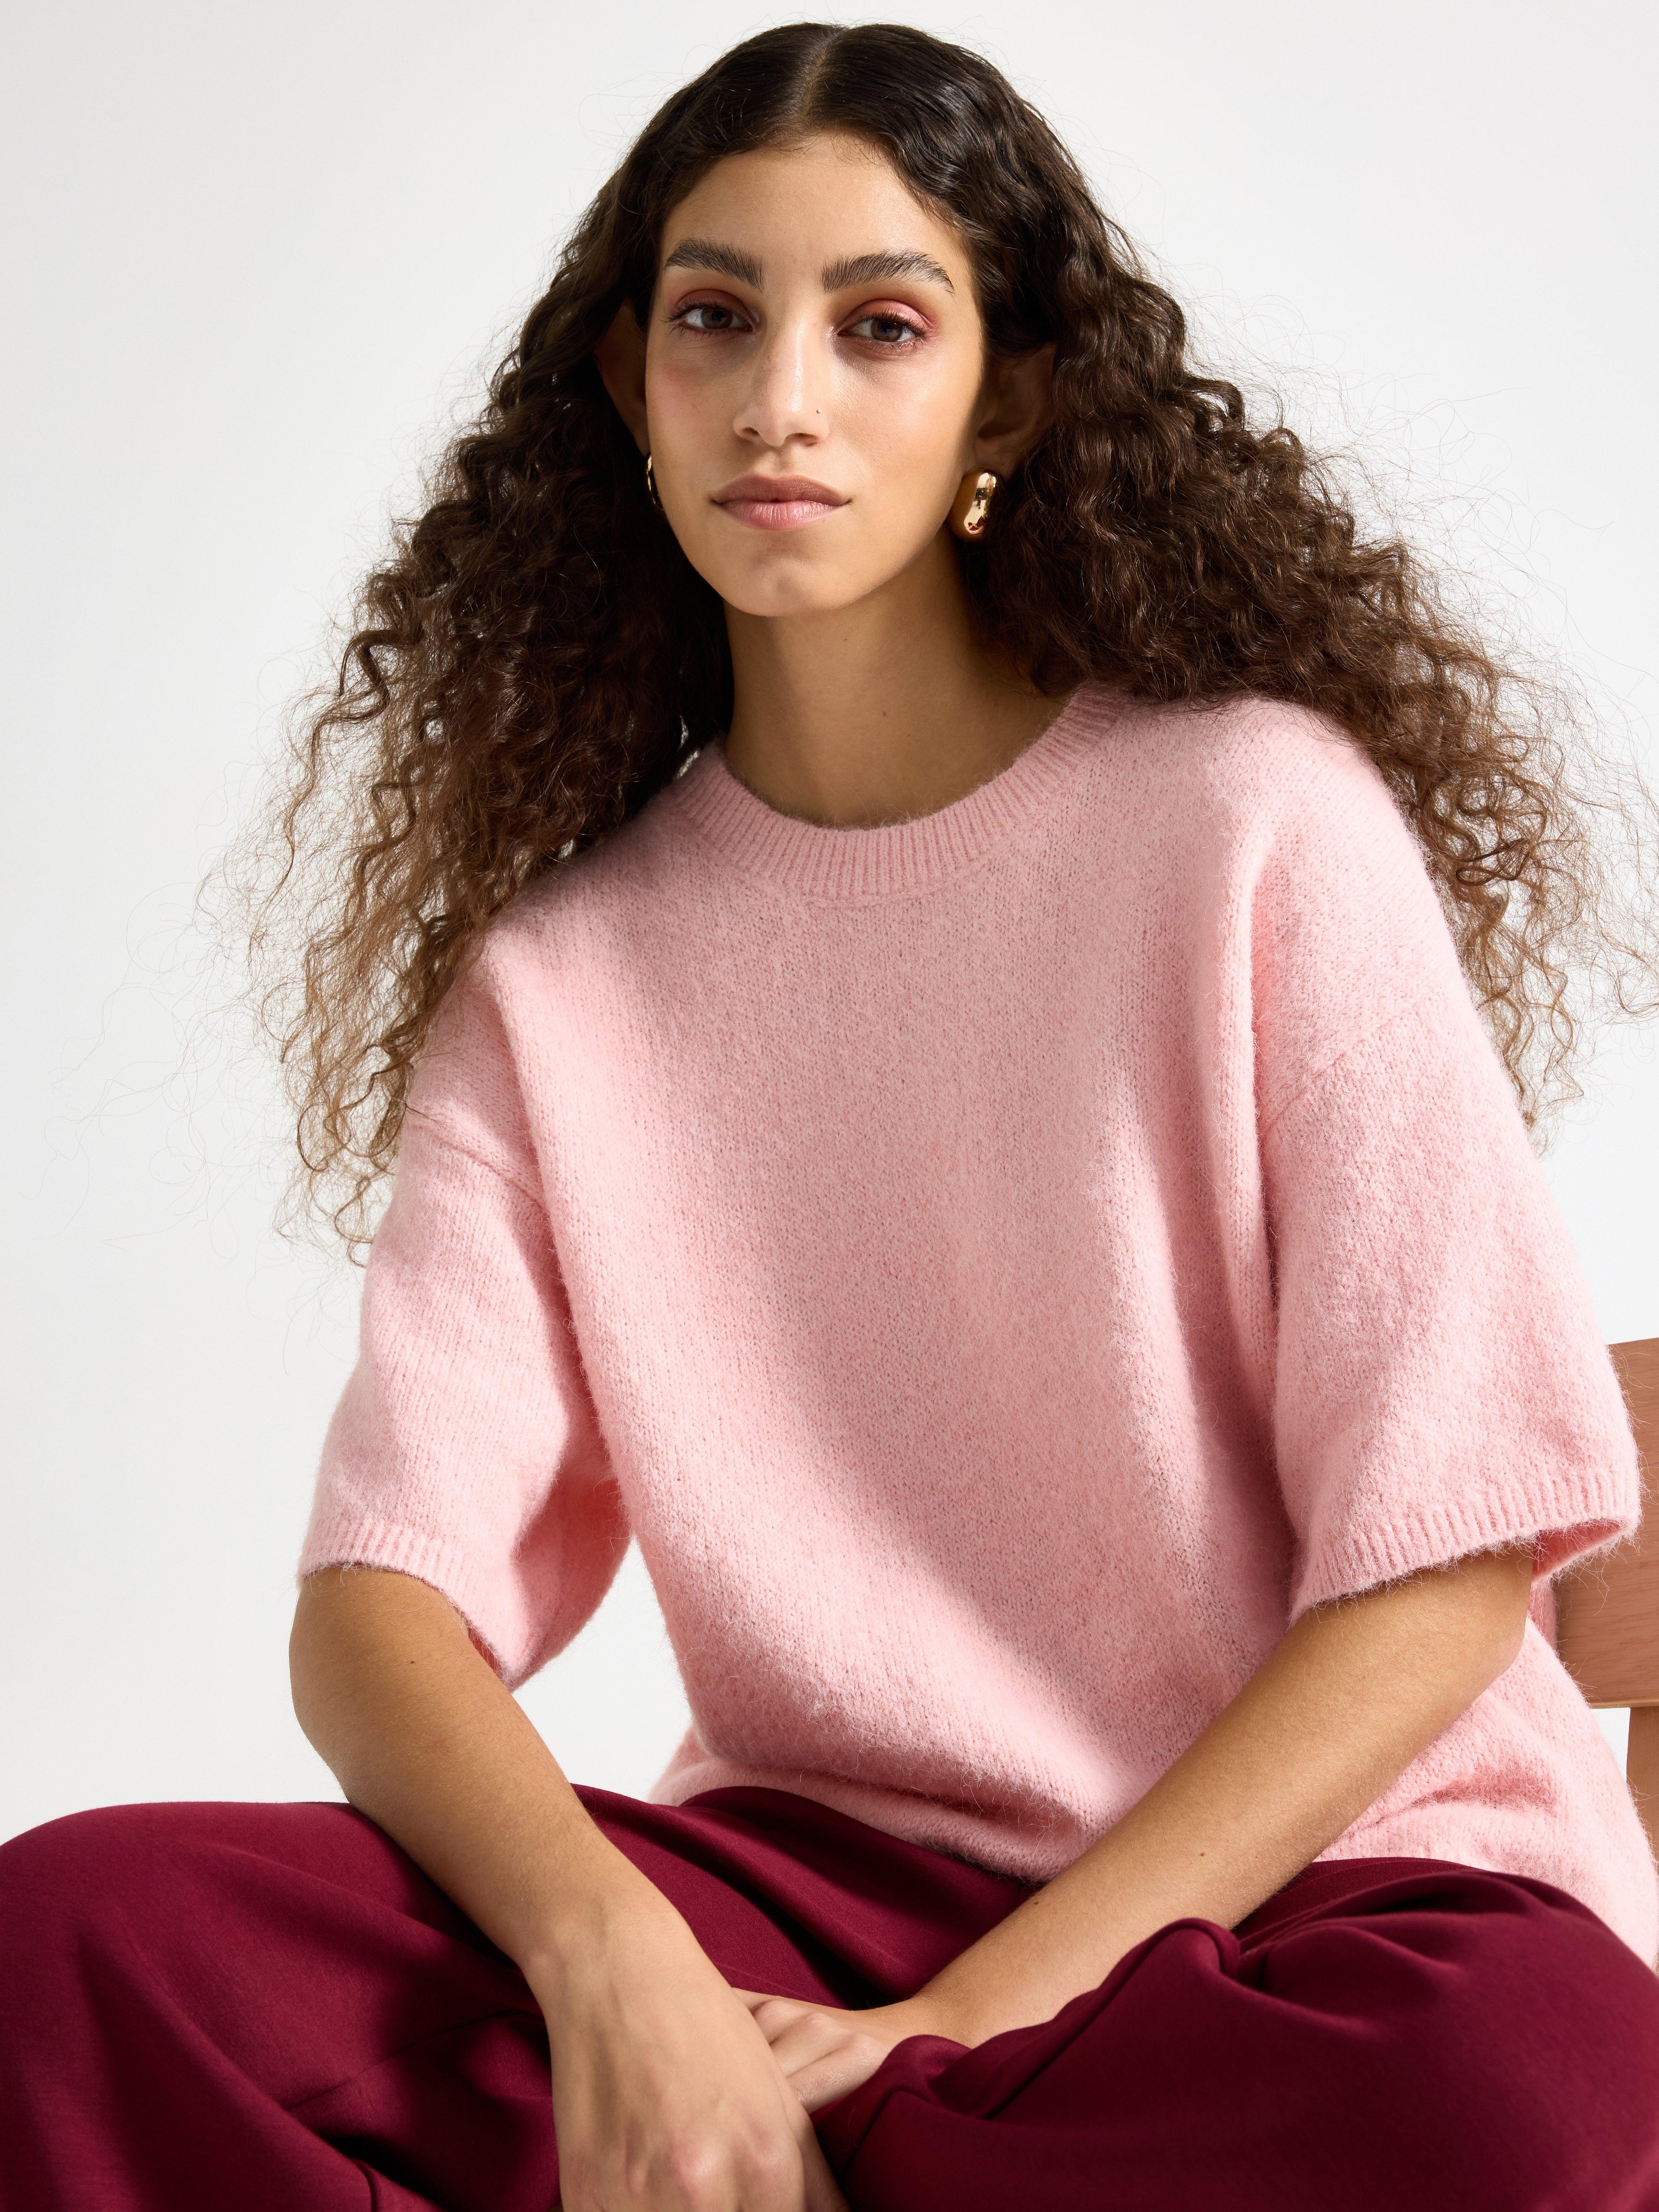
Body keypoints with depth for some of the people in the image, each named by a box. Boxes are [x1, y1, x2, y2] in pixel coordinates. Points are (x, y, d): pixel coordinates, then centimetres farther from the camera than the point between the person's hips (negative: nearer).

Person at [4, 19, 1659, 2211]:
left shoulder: (1255, 822, -6)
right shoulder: (560, 971, 4)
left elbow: (1446, 1568, -8)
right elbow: (379, 1603, -4)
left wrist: (976, 2013, -16)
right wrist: (607, 1961, -24)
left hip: (1317, 1881, -1)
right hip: (817, 1890, 2)